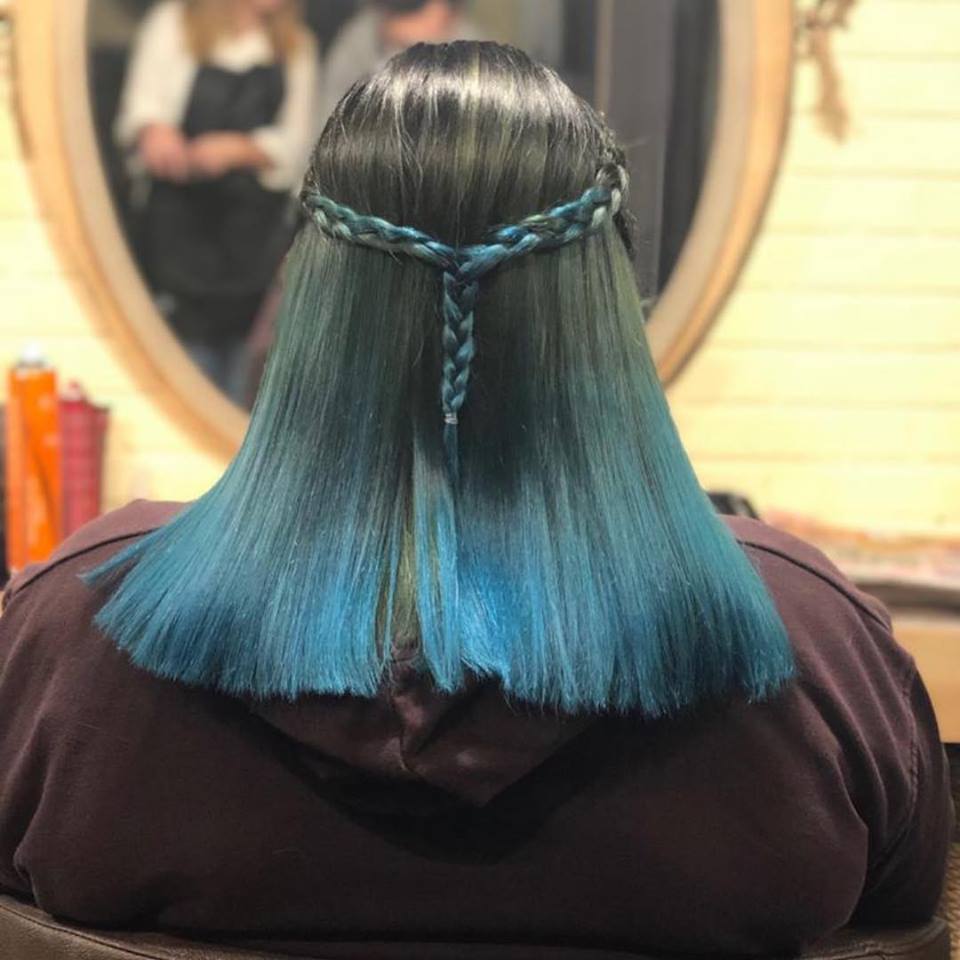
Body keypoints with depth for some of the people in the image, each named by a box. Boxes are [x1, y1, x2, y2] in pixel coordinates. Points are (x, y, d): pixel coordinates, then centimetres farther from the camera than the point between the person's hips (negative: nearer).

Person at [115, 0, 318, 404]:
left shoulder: (297, 45, 12)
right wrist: (154, 129, -30)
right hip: (181, 227, -2)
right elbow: (138, 111, -4)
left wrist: (238, 149, -18)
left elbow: (294, 148, 3)